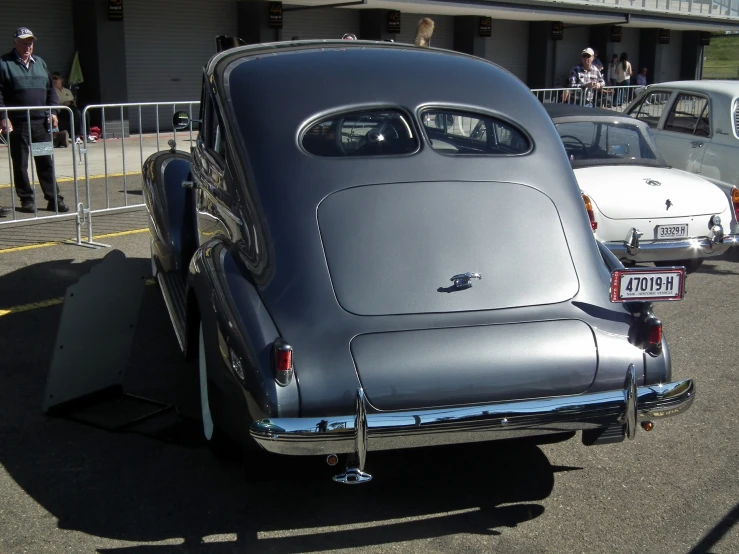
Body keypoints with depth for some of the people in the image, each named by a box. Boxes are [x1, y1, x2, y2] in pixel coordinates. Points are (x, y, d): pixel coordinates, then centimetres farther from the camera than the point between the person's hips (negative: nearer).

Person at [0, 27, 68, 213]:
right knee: (20, 164, 2)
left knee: (46, 162, 5)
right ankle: (26, 199, 11)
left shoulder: (40, 63, 17)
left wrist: (52, 112, 8)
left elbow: (50, 90, 20)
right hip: (17, 123, -4)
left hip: (41, 123, 4)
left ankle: (54, 199, 8)